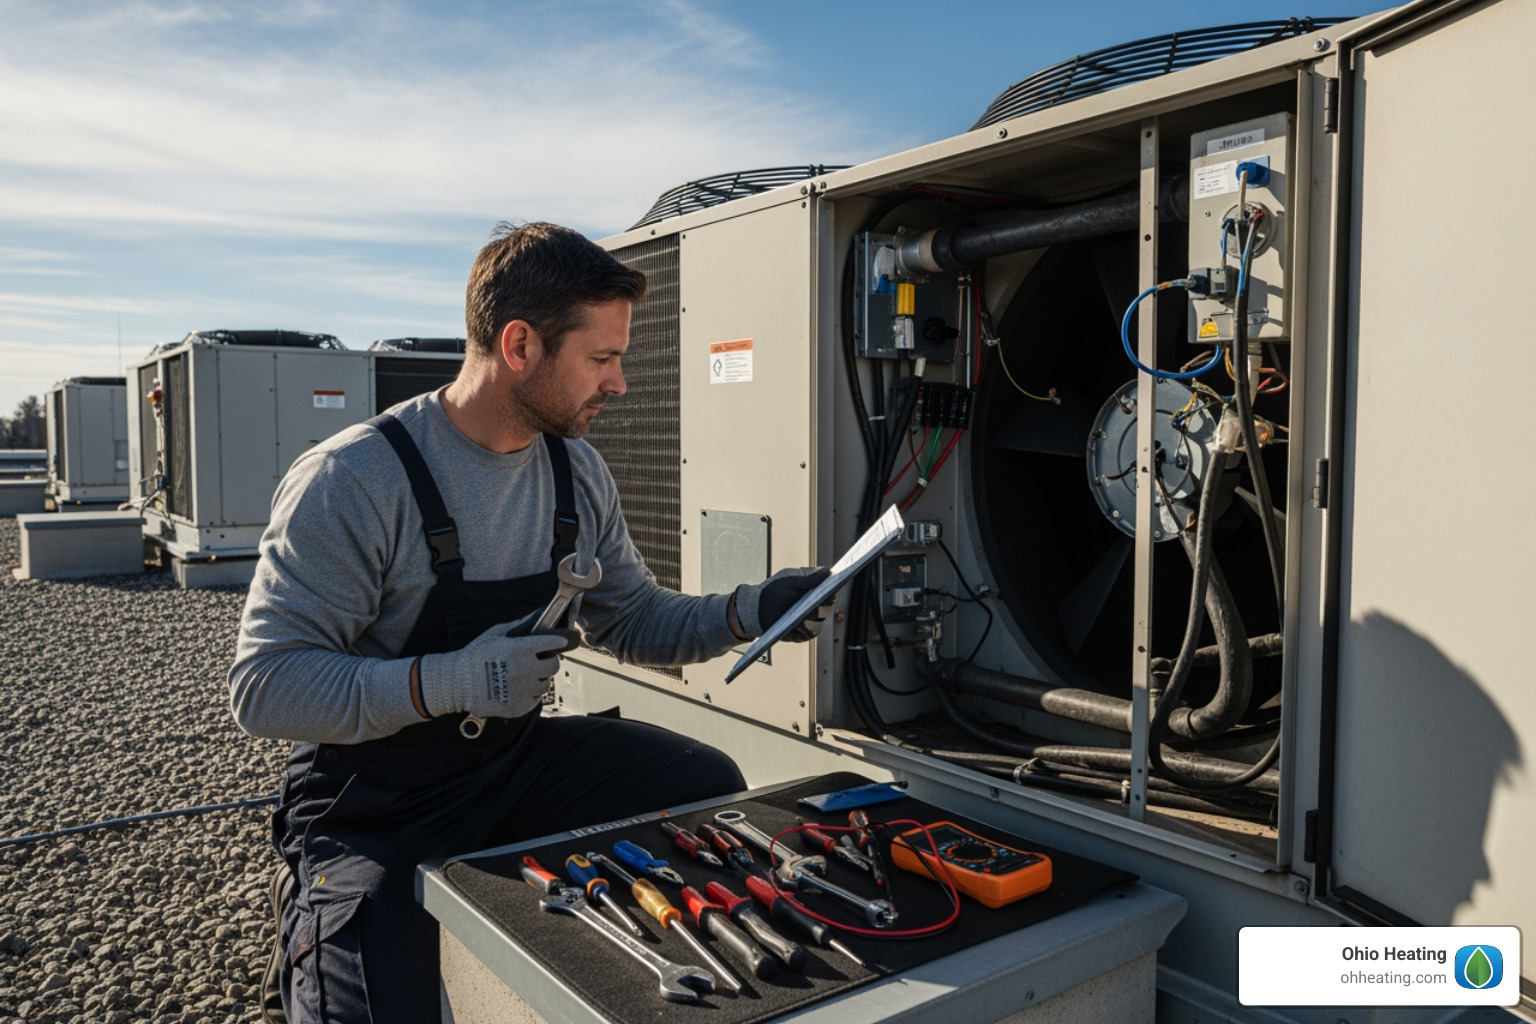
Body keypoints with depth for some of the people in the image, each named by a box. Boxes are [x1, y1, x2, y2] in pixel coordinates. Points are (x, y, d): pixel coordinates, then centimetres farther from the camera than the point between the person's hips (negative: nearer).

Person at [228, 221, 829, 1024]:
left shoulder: (577, 472, -1)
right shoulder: (352, 481, -22)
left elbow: (632, 621, 8)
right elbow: (264, 686, -22)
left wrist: (750, 612, -8)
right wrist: (451, 682, -34)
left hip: (517, 762, 6)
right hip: (374, 807, -5)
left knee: (709, 788, -4)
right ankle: (315, 928, 12)